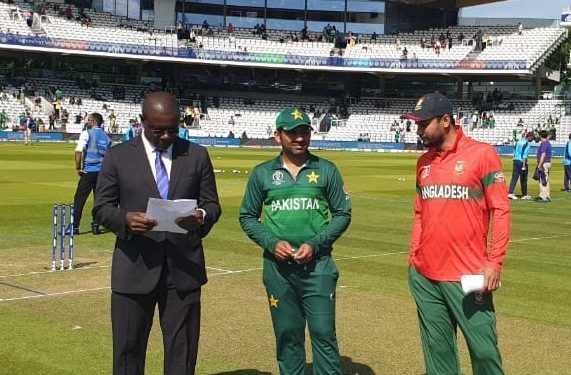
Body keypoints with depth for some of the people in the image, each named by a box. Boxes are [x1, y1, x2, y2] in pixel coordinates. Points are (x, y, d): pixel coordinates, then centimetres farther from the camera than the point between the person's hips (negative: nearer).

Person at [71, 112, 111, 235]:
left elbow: (79, 151, -13)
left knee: (79, 198, -1)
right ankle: (96, 225, 11)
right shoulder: (106, 136, 14)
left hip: (89, 171, -5)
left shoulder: (87, 133, -3)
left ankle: (75, 226, -4)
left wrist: (78, 168, -8)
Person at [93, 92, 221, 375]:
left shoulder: (197, 155, 6)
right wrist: (126, 219, -19)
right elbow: (101, 208, 3)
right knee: (128, 351, 6)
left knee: (183, 351, 8)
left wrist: (202, 217, -16)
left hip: (184, 268, 1)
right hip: (135, 268, -1)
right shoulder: (118, 157, 3)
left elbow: (212, 204, 9)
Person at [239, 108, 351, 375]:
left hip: (318, 265, -1)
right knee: (287, 334, 8)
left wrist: (315, 244, -9)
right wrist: (272, 243, -8)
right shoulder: (262, 173, 5)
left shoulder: (326, 170, 3)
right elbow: (247, 217, 9)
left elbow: (343, 214, 5)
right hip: (278, 266, 1)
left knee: (323, 333, -3)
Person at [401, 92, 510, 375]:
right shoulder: (424, 162, 12)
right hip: (424, 276, 6)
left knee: (484, 350, -3)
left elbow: (500, 211, -8)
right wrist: (413, 258, 13)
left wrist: (494, 264, -14)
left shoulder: (482, 153, -6)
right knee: (437, 351, 12)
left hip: (468, 276, -5)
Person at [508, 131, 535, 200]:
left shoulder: (519, 141, 13)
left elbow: (514, 151, 16)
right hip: (522, 161, -6)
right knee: (523, 179, 6)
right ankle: (524, 195, 15)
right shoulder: (527, 143, -10)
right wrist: (524, 165, -19)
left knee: (514, 177, 3)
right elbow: (524, 154, -18)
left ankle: (510, 193, -9)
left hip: (515, 160, 6)